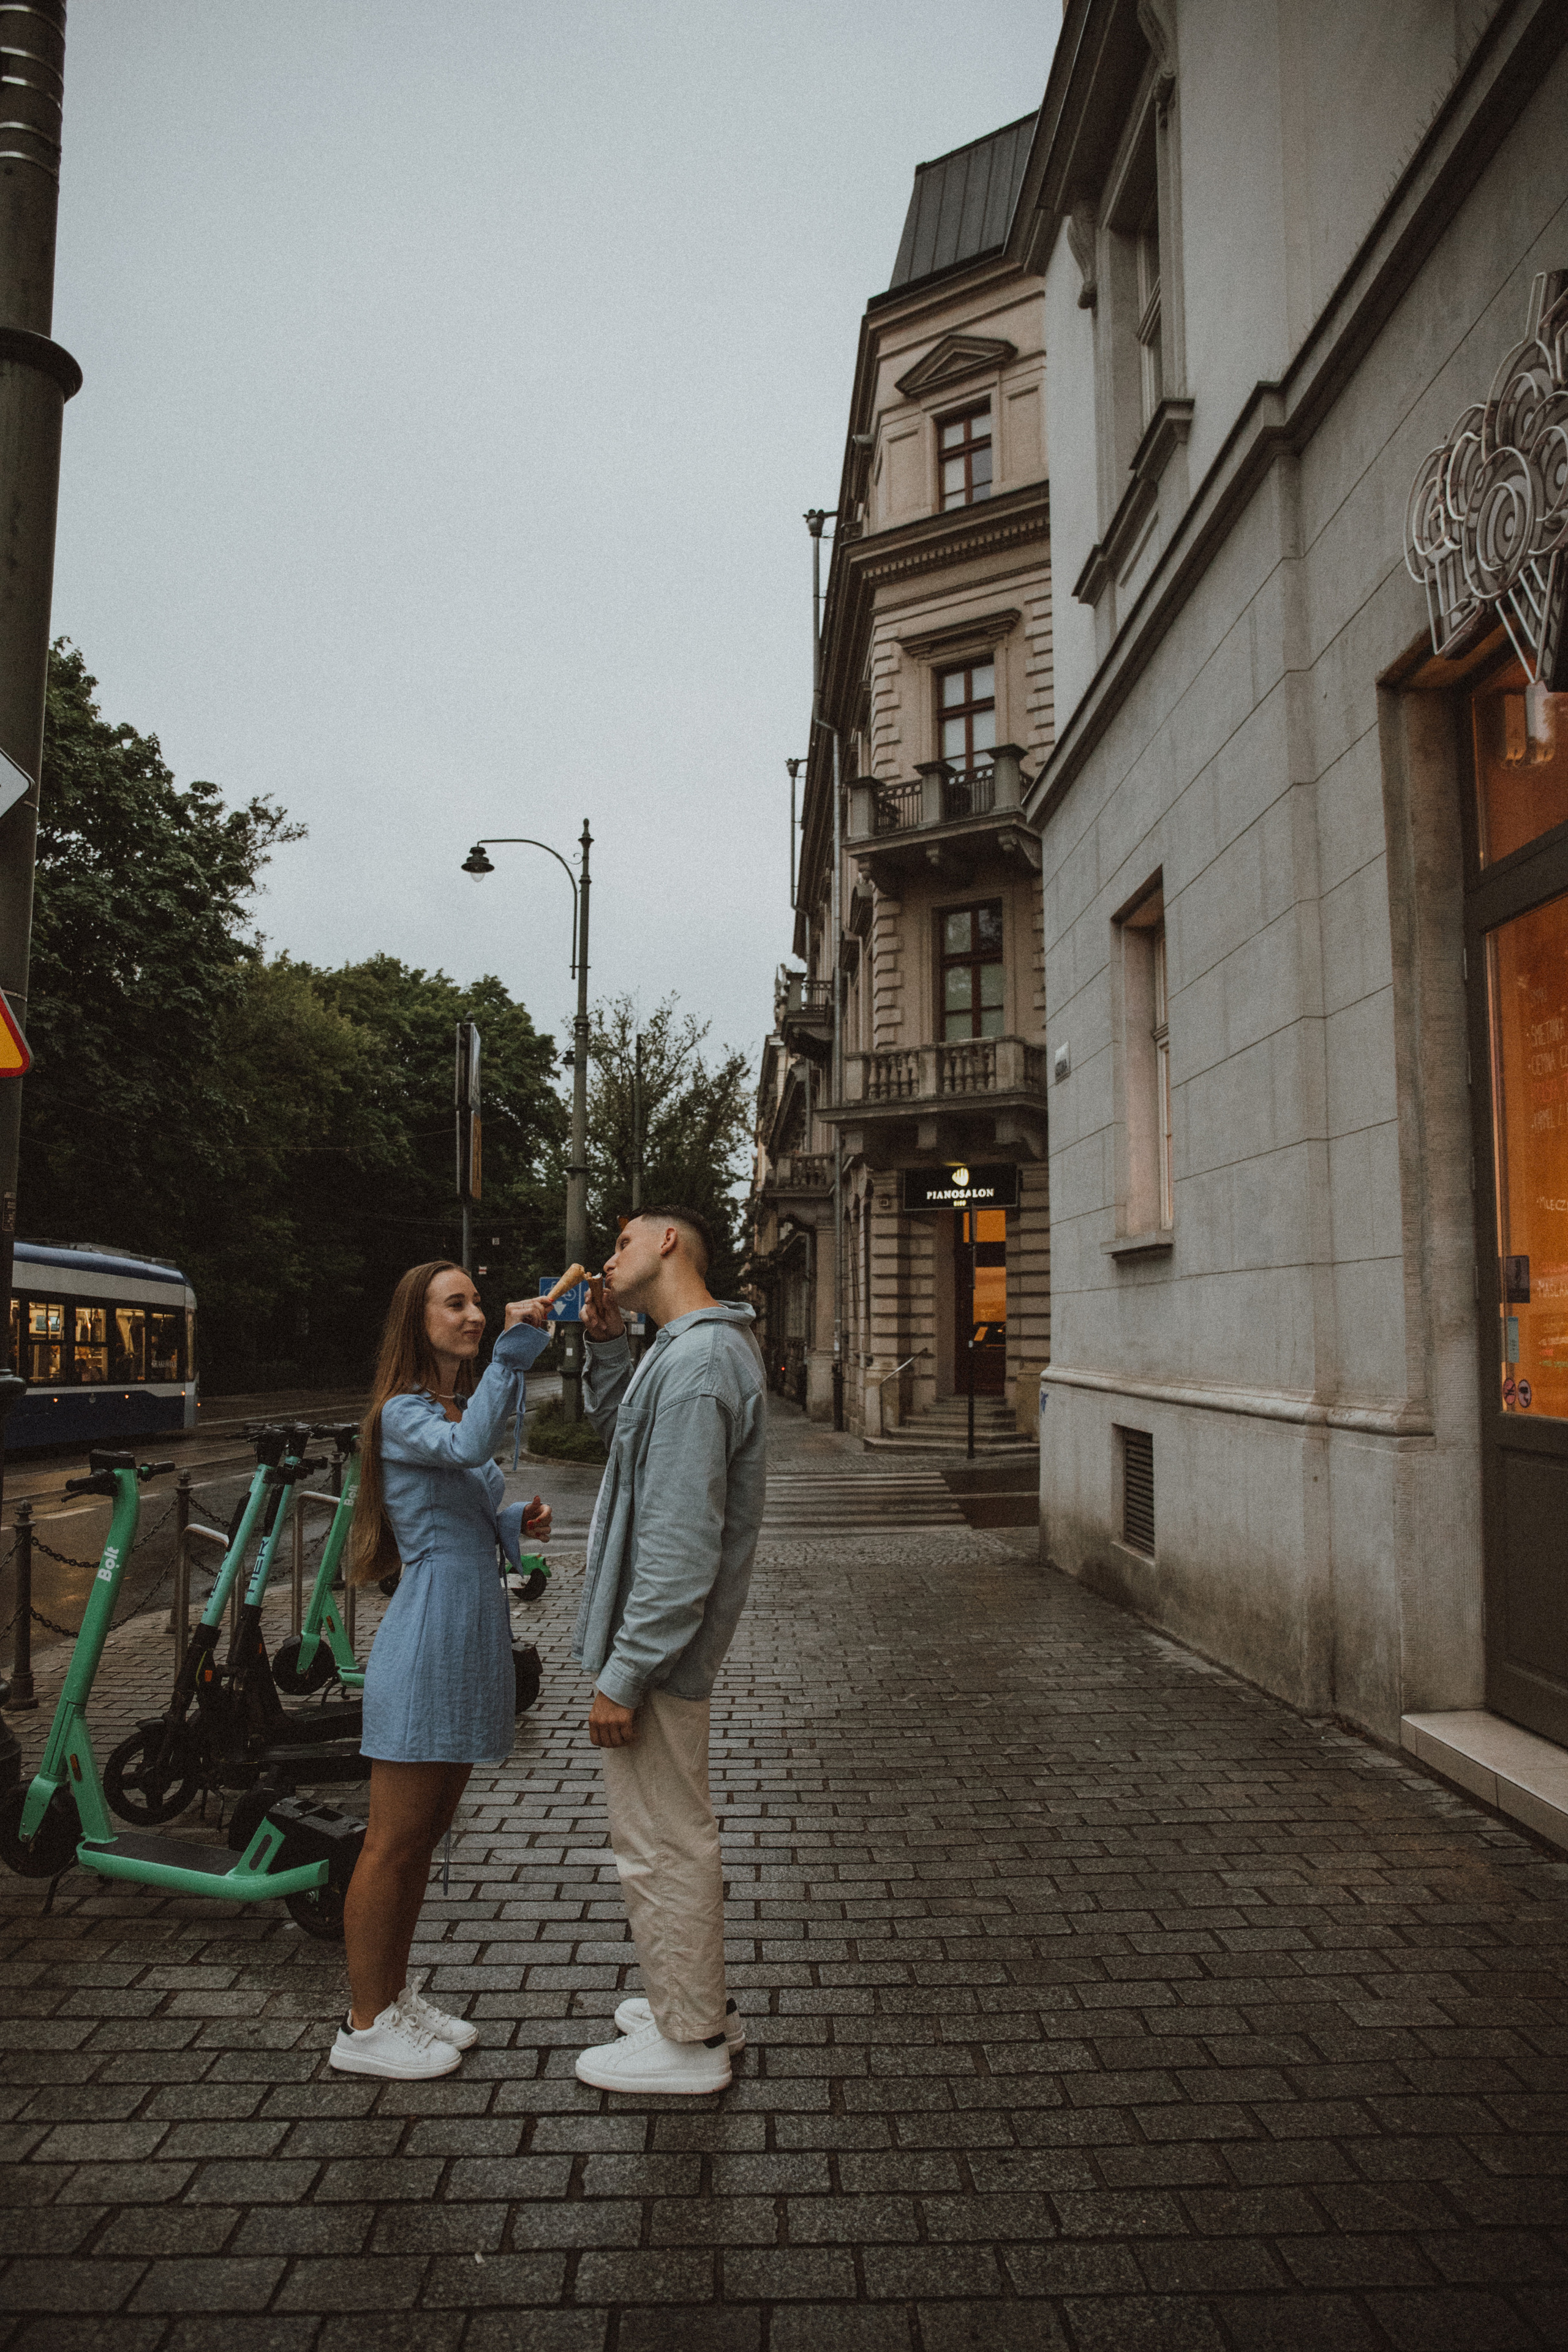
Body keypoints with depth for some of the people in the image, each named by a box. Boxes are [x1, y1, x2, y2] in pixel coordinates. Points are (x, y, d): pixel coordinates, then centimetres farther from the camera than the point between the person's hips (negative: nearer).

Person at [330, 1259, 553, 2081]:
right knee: (392, 1844, 2)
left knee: (427, 1834, 17)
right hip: (427, 1637, -9)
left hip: (472, 1638, 9)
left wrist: (519, 1520, 4)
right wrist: (511, 1355, -40)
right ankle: (363, 2028, 14)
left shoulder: (464, 1406, 15)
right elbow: (467, 1445, -35)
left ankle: (394, 1997, 30)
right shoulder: (403, 1414, -12)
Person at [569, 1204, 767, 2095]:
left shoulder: (696, 1364, -24)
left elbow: (680, 1544, -27)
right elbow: (618, 1428, 23)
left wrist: (624, 1674, -23)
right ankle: (701, 2003, 39)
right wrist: (607, 1344, 8)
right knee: (680, 1833, 23)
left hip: (659, 1645, -10)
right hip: (673, 1640, 10)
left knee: (659, 1846, 5)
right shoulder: (709, 1345, 9)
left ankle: (688, 2042, 22)